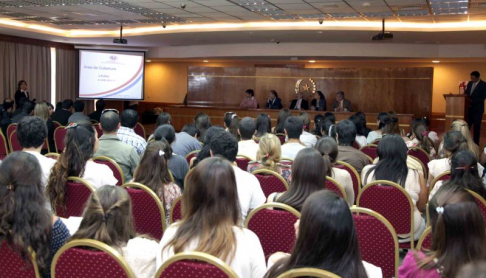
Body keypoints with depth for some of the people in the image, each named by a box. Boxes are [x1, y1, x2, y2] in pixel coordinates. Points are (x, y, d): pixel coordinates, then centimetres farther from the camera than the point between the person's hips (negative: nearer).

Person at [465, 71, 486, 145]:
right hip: (469, 108, 5)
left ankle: (476, 143, 8)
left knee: (476, 126, 1)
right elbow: (466, 93, 15)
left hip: (478, 109, -5)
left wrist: (472, 101, -24)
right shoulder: (469, 83, 9)